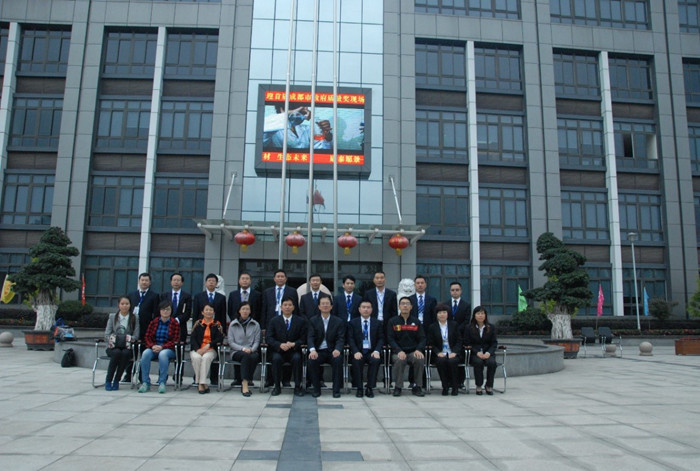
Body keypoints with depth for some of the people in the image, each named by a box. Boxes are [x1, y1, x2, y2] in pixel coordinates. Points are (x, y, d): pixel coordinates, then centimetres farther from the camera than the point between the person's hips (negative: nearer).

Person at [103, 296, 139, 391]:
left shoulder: (135, 318, 10)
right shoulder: (112, 316, 13)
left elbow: (136, 335, 1)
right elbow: (107, 334, 4)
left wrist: (130, 339, -19)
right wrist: (111, 340, -16)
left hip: (127, 347, 0)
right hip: (113, 347, 0)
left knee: (125, 353, -35)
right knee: (117, 353, -34)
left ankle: (116, 381, -22)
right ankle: (108, 381, -23)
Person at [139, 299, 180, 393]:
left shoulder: (175, 323, 0)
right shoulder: (154, 322, 10)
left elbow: (175, 340, -5)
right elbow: (147, 337, 7)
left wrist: (162, 347, -18)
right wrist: (152, 346, -14)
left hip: (168, 349, -3)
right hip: (153, 348, 3)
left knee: (163, 354, -37)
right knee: (145, 353, -29)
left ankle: (162, 383, -27)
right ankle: (145, 383, -24)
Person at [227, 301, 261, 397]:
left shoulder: (255, 324, 11)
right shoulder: (233, 324, 10)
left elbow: (257, 341, 6)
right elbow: (231, 342, 3)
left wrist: (251, 349, -15)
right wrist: (242, 348, -12)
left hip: (252, 352, 1)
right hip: (237, 352, -1)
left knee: (254, 357, -36)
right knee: (246, 356, -36)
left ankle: (244, 383, -28)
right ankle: (246, 383, -41)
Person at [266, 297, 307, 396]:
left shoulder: (301, 321, 5)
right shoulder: (274, 321, 6)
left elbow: (303, 339, 0)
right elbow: (269, 338, -1)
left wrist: (293, 344, -19)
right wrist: (280, 345, -19)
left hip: (293, 350, 0)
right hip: (278, 350, 1)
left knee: (297, 358, -32)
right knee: (276, 358, -31)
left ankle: (298, 386, -17)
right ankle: (277, 386, -15)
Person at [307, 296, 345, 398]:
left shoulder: (338, 322, 7)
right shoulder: (313, 321, 8)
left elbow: (341, 339, -2)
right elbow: (311, 337, -3)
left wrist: (337, 349, -25)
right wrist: (312, 350, -24)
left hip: (332, 351, 0)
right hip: (318, 351, 0)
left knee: (338, 359, -32)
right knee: (312, 360, -31)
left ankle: (336, 390, -17)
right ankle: (316, 389, -13)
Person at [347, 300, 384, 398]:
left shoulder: (378, 323, 12)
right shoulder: (353, 323, 9)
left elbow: (381, 339, 5)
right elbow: (350, 339, 0)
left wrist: (376, 351, -14)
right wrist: (356, 352, -18)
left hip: (372, 352, 1)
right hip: (358, 352, -1)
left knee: (376, 360, -32)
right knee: (357, 361, -33)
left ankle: (370, 388, -19)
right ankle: (359, 388, -19)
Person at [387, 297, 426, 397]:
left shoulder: (416, 322, 12)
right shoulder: (392, 321, 5)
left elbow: (422, 338, 7)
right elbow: (390, 339, -2)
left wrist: (418, 350, -14)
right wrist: (399, 351, -19)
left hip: (413, 352, 1)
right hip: (398, 352, -1)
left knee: (420, 359, -31)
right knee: (399, 360, -35)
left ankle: (418, 387, -14)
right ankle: (397, 387, -17)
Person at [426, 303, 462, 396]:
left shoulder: (454, 325, 11)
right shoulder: (432, 327, 10)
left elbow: (459, 341, 6)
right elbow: (430, 343, 5)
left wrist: (454, 352, -11)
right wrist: (438, 352, -13)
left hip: (452, 353, 0)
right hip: (440, 354, 0)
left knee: (452, 361, -33)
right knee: (441, 361, -34)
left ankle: (455, 387, -14)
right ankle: (445, 386, -17)